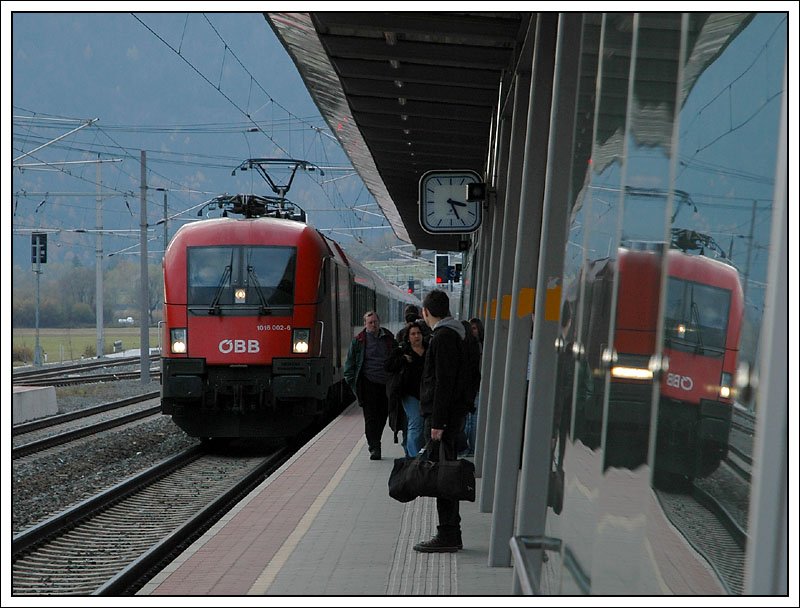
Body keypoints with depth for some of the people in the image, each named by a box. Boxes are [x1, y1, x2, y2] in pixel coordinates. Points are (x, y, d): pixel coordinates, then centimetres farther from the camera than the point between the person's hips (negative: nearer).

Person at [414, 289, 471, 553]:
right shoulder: (453, 334, 17)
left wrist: (437, 422, -20)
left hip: (443, 416, -10)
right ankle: (450, 534, 19)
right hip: (453, 415, 10)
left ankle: (448, 536, -5)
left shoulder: (443, 337, -14)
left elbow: (443, 383, -20)